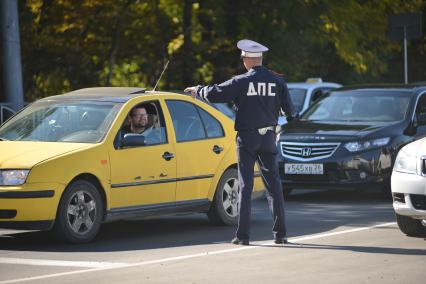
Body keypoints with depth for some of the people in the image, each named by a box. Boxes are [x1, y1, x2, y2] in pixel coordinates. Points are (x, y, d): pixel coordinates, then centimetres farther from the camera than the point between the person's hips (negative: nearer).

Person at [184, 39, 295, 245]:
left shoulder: (241, 82, -9)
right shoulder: (277, 81, 0)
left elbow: (214, 94, -7)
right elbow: (289, 109, 3)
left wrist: (198, 90, 12)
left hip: (247, 137, -2)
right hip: (268, 137, 2)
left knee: (246, 185, 1)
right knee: (274, 184, 8)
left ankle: (243, 235, -3)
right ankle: (280, 233, 4)